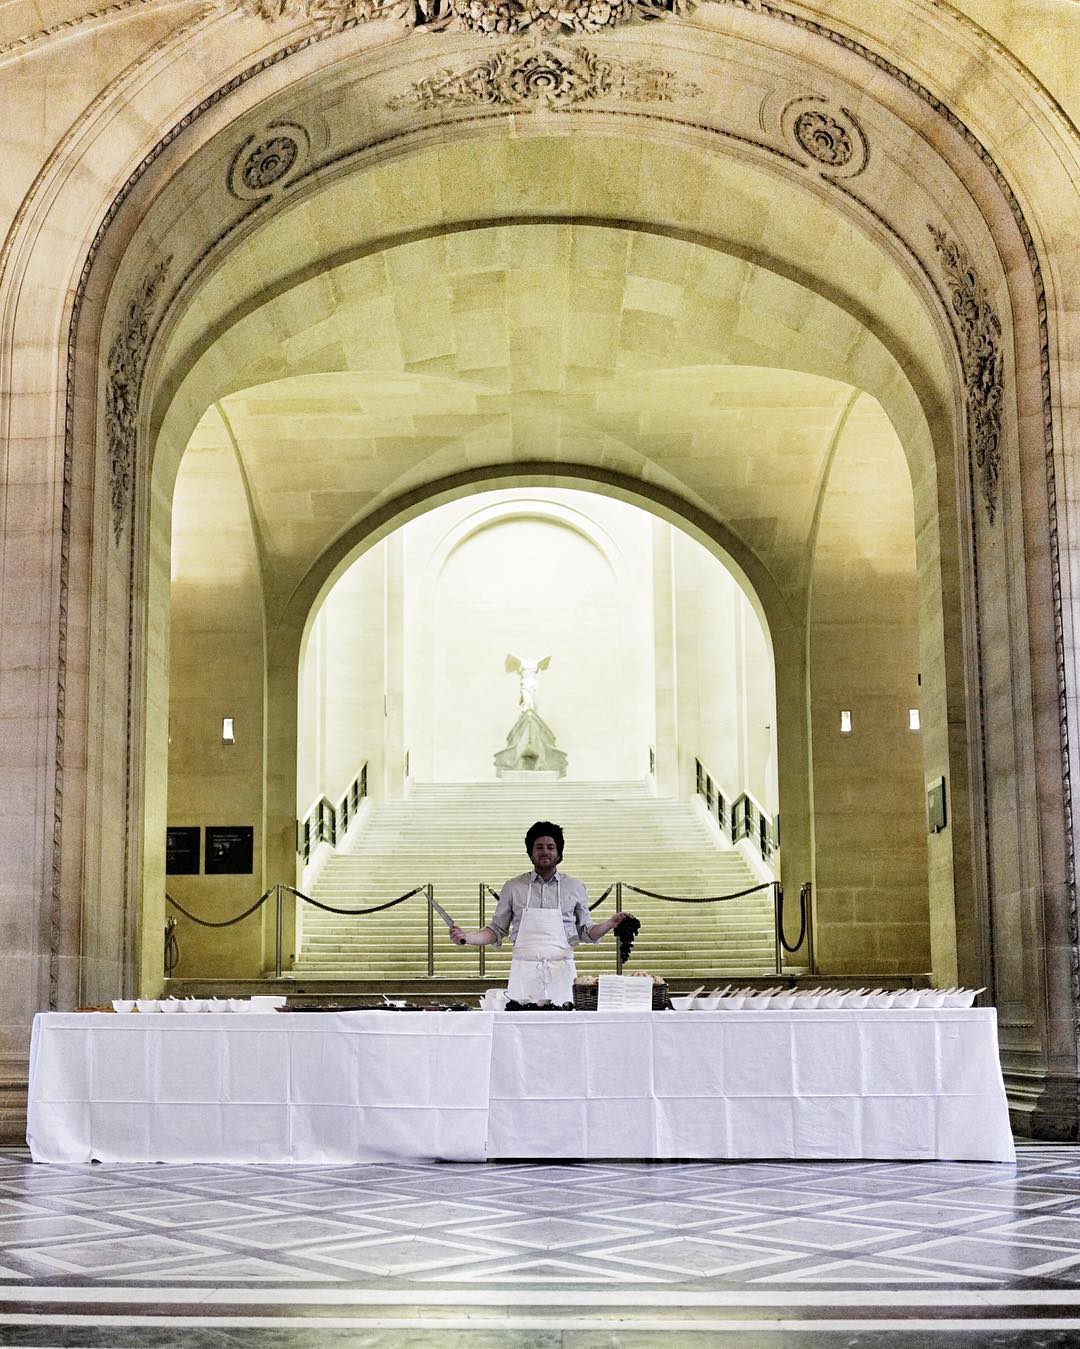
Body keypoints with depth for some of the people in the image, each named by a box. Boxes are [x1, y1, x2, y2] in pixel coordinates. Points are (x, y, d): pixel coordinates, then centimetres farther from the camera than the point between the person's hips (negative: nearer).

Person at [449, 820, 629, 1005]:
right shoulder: (513, 887, 8)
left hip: (560, 974, 0)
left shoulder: (574, 888, 9)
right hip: (524, 973, 0)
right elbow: (497, 930, 11)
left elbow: (585, 932, 14)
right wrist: (467, 938, -3)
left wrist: (611, 923, -3)